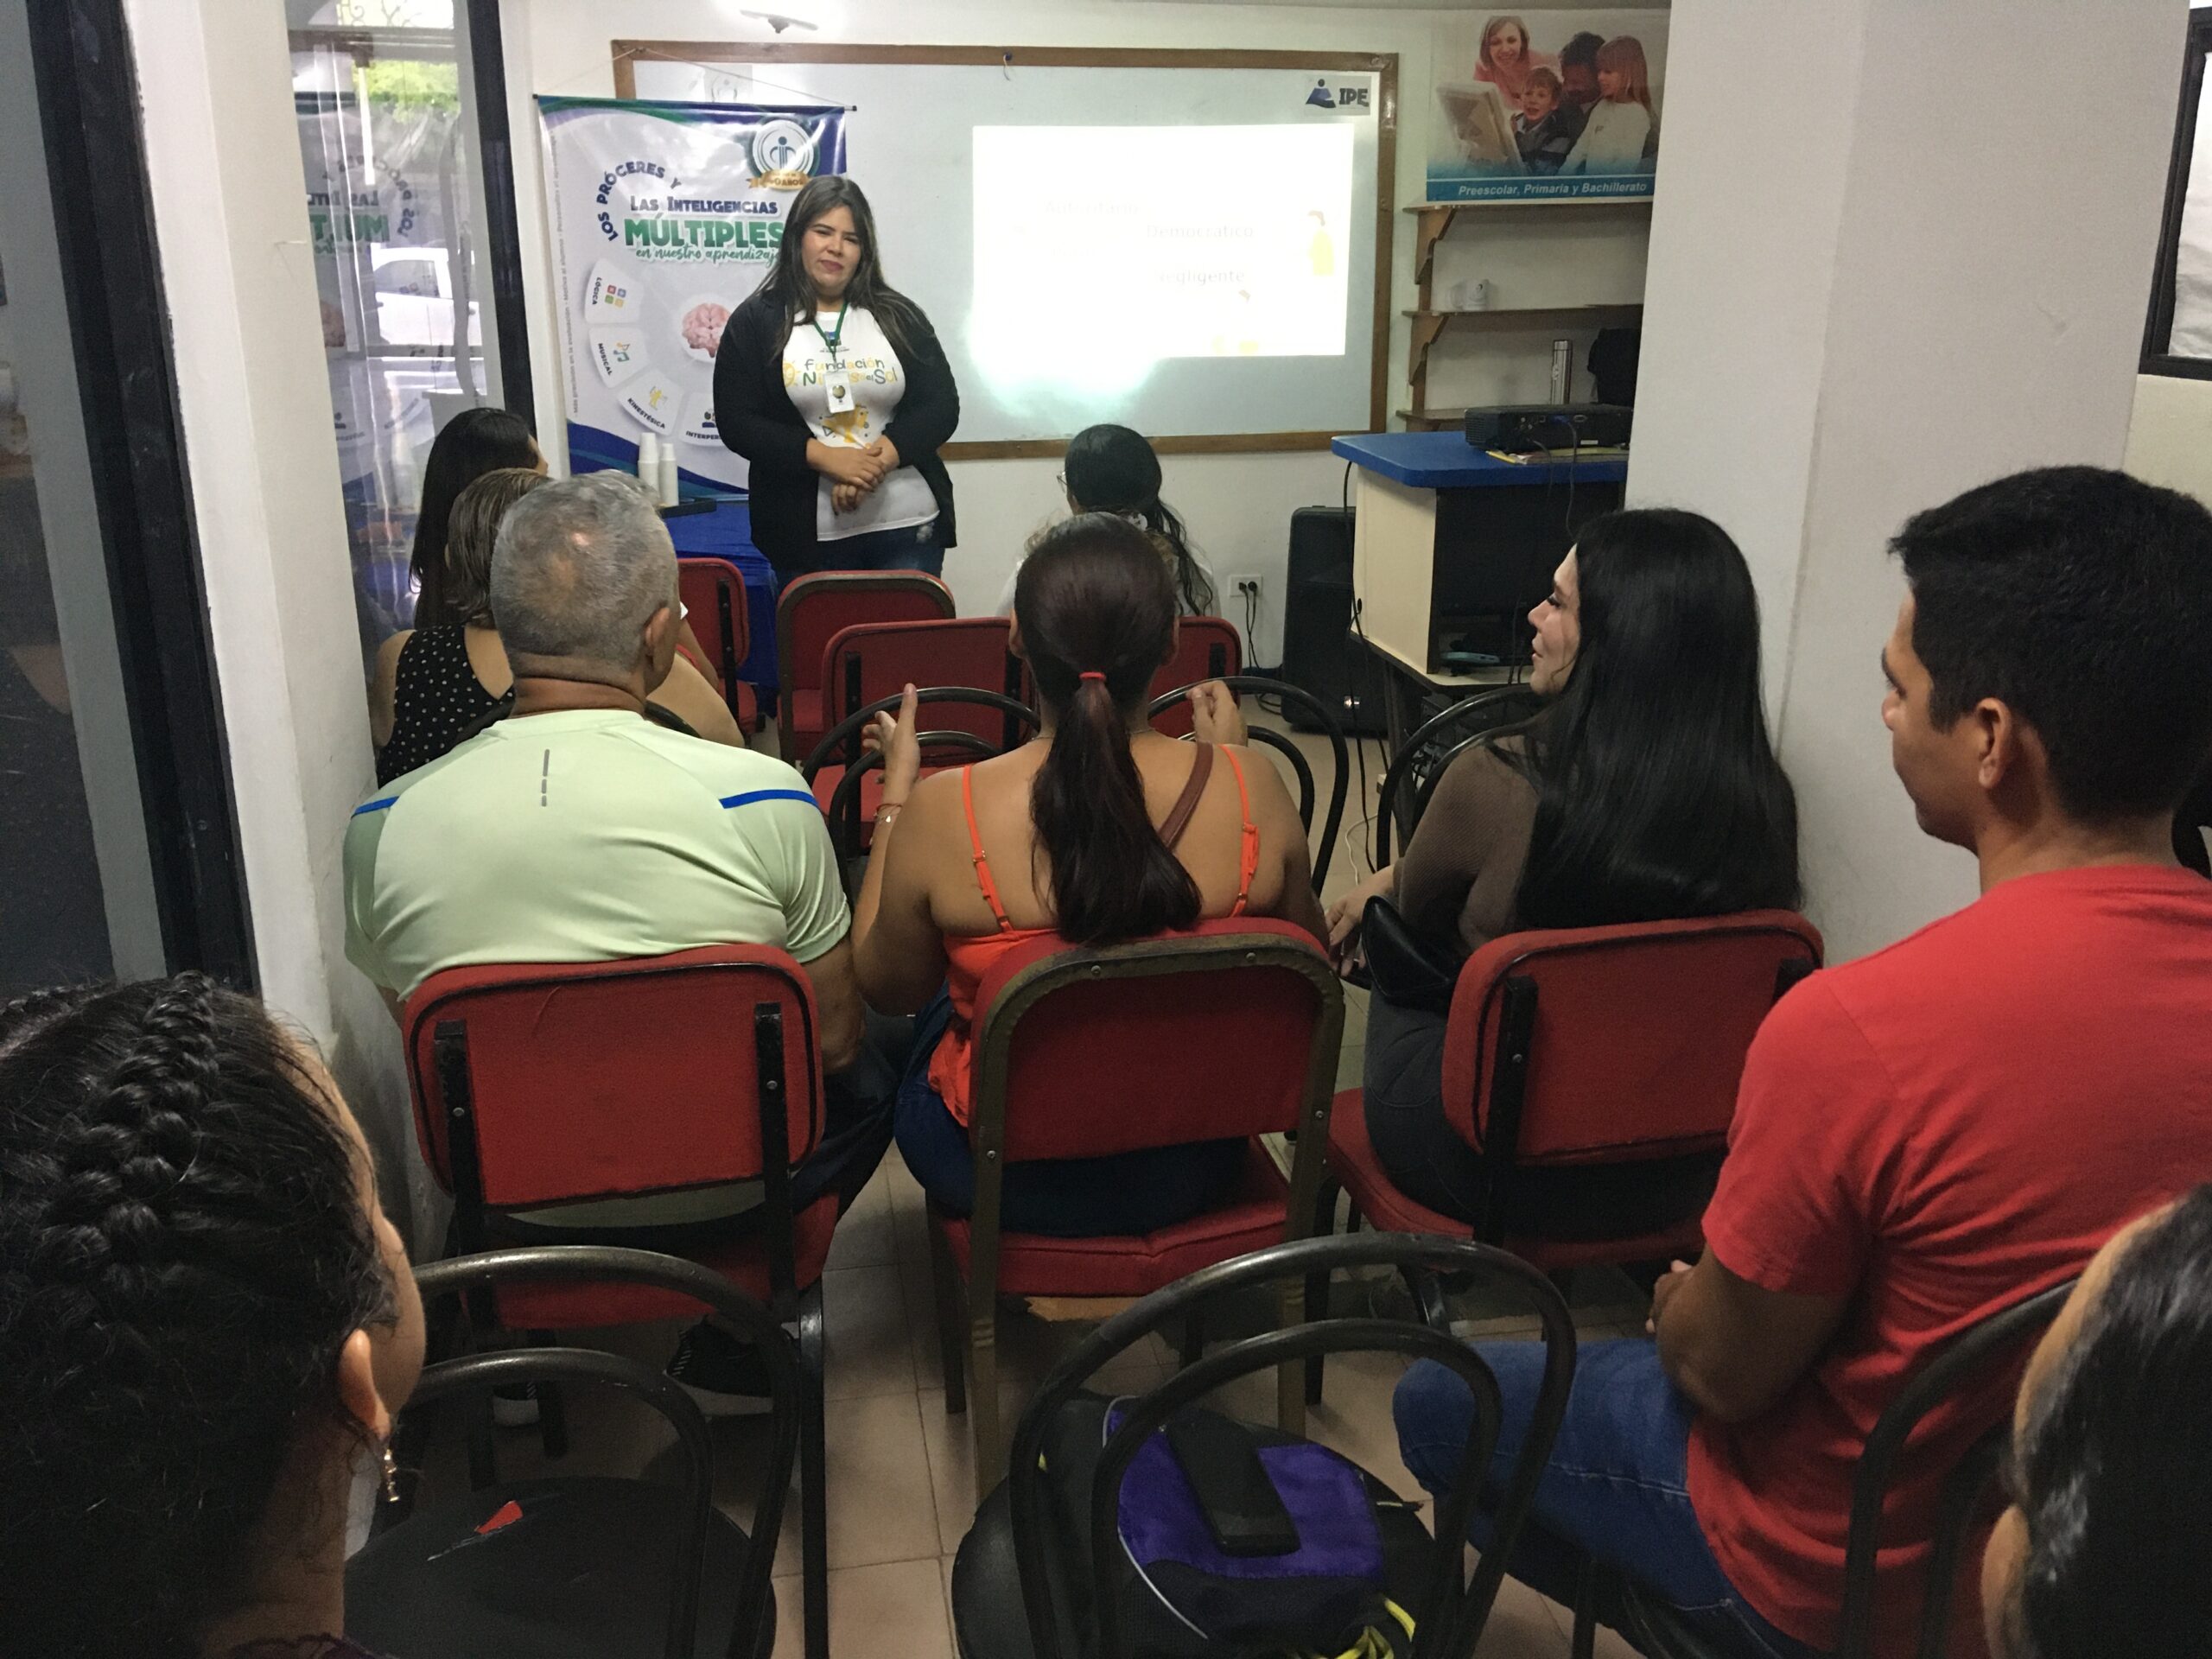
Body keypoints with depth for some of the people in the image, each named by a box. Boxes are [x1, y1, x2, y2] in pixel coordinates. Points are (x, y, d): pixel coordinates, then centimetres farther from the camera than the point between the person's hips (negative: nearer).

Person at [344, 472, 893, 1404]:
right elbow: (832, 1041, -11)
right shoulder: (763, 802, -24)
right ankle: (729, 1356, 24)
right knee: (864, 1084, 27)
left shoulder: (381, 828, -16)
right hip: (721, 1194, -3)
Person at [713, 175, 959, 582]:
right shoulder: (755, 322, 3)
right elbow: (736, 422, -3)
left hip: (908, 526, 2)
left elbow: (941, 406, 3)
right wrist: (825, 457, -16)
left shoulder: (899, 316, 7)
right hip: (807, 536, -1)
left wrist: (880, 458, -14)